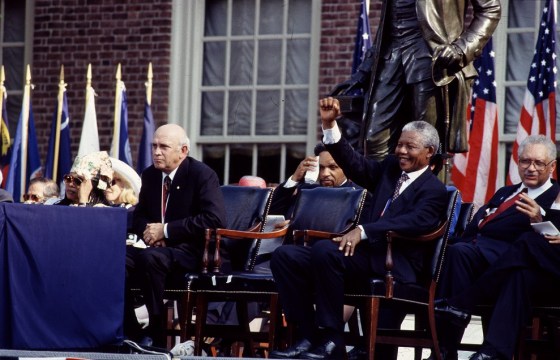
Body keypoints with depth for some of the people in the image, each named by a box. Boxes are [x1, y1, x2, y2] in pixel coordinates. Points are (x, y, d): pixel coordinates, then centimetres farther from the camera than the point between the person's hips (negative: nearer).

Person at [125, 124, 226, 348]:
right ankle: (131, 335, -16)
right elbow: (139, 215, 21)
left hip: (191, 251, -6)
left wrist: (166, 230, -22)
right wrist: (148, 230, -6)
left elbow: (215, 219, -22)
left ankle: (157, 336, -27)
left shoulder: (202, 175, -9)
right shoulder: (150, 175, 12)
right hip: (157, 245, 6)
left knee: (150, 257, -37)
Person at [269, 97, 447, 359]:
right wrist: (329, 124, -1)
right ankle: (308, 337, -11)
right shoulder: (389, 169, 21)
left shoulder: (434, 190, -2)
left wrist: (363, 231, -30)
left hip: (394, 265, -8)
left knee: (324, 249, -34)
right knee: (285, 256, -9)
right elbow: (354, 163, 13)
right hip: (365, 254, 8)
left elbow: (415, 221, -19)